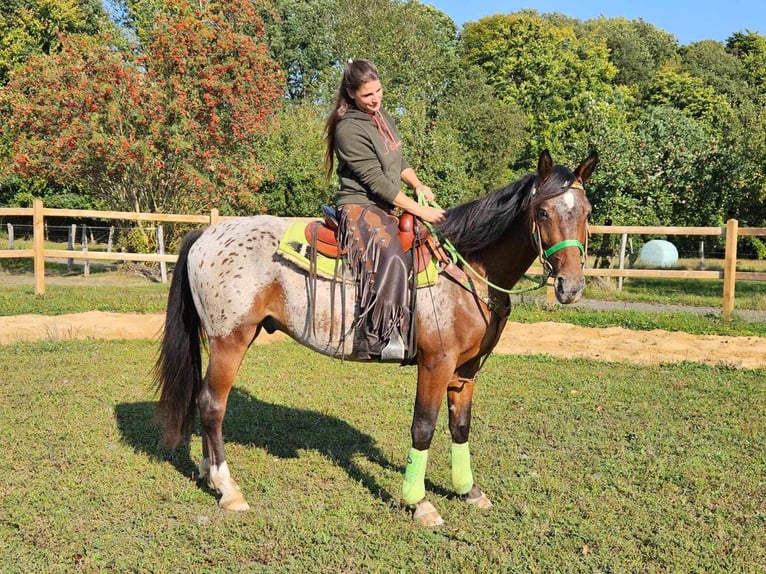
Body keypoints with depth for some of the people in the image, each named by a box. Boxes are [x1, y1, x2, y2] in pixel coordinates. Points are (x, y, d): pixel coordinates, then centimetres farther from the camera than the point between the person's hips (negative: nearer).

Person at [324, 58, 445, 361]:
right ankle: (377, 338, -28)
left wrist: (418, 184, -1)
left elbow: (399, 161, 21)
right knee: (390, 259, -31)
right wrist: (419, 210, -19)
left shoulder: (383, 117, 12)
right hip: (359, 206, -10)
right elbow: (376, 181, -19)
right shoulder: (349, 129, -15)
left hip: (387, 208, 10)